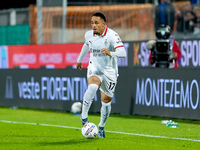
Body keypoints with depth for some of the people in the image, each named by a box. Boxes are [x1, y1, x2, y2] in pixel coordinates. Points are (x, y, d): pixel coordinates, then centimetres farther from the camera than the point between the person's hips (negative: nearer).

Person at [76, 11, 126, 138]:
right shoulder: (89, 35, -3)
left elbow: (123, 53, -29)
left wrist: (110, 53, -49)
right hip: (94, 67, 1)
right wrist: (79, 60, 35)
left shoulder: (112, 35, -18)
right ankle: (84, 117, -25)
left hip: (109, 71, -1)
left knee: (106, 100, 5)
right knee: (92, 86, -32)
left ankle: (101, 127, 27)